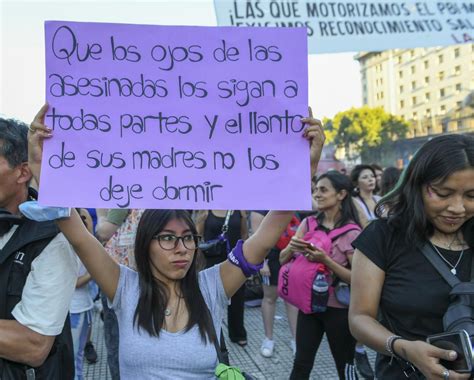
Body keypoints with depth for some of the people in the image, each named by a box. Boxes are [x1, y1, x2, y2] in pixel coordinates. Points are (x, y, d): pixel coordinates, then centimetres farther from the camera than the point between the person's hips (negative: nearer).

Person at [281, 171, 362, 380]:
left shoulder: (352, 233, -14)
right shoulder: (308, 223, 1)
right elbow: (282, 260, 3)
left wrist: (325, 260, -27)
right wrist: (291, 247, -19)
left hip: (338, 309, -4)